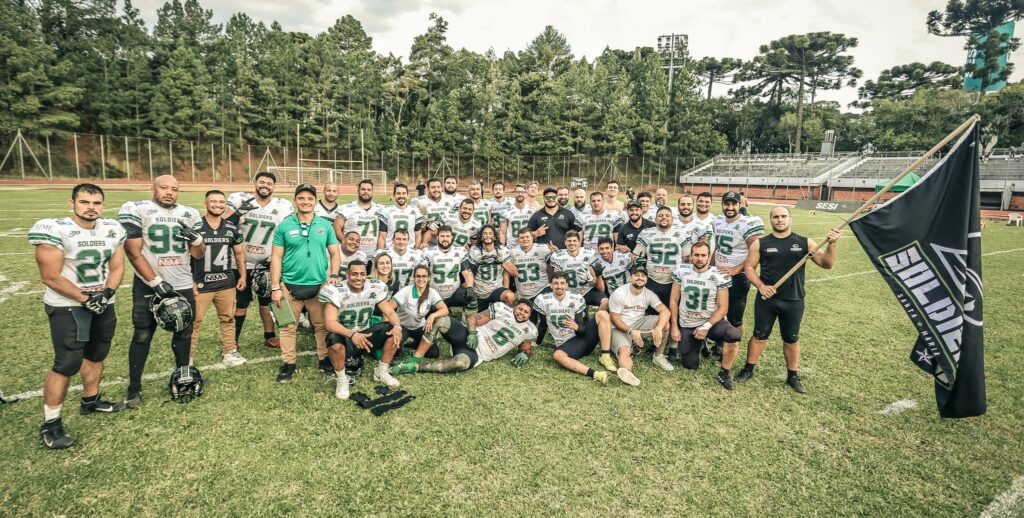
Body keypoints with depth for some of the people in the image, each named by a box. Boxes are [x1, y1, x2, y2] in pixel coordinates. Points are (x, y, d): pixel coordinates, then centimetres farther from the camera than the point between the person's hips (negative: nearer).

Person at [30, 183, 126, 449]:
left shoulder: (113, 229, 0)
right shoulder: (54, 230, -18)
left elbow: (117, 267, 4)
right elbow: (50, 277, -17)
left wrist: (107, 292, -12)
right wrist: (85, 299, -16)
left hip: (103, 304, 6)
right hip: (67, 306, -6)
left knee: (95, 355, 17)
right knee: (67, 364, -7)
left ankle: (90, 401, 36)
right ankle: (50, 423, 7)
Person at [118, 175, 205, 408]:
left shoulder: (189, 214, 5)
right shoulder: (136, 211, -8)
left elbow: (198, 254, 9)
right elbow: (133, 253, -11)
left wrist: (196, 238, -13)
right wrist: (156, 282, -15)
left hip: (183, 286, 4)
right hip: (148, 286, -4)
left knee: (184, 332, 14)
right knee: (142, 336, 4)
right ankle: (134, 388, 17)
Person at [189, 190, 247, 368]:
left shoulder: (232, 228, 5)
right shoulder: (195, 227, -8)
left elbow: (239, 253, 15)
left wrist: (242, 275, 10)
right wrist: (190, 281, -9)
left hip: (226, 283, 4)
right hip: (201, 284, -4)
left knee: (228, 318, 14)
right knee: (194, 322, 3)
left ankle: (229, 351, 26)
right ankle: (187, 357, 15)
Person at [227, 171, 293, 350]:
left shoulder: (283, 208, -3)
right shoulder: (240, 201, -7)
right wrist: (238, 213, -24)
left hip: (267, 264, 2)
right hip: (242, 263, -2)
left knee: (267, 301, 15)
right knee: (239, 304, 3)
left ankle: (269, 337, 29)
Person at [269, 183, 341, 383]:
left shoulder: (325, 226, 4)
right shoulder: (284, 226, 0)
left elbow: (335, 253, 9)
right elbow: (276, 258, 0)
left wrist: (334, 275, -7)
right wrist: (275, 288, -4)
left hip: (319, 285, 1)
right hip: (290, 286, -1)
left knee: (322, 326, 9)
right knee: (288, 327, 8)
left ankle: (325, 360, 23)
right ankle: (288, 364, 20)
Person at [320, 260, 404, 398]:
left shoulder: (375, 289, -8)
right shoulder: (336, 291, -20)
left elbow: (390, 312, -8)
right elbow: (330, 323, -29)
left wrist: (397, 326, -31)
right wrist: (352, 334, -45)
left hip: (365, 334, 4)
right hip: (345, 336, -4)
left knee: (395, 331, -15)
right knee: (334, 340, -38)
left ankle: (381, 372, 3)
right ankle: (341, 379, -11)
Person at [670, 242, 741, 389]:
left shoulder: (719, 276, -11)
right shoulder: (681, 271, -6)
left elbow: (723, 308, -10)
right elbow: (674, 301, 0)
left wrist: (707, 326, -21)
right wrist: (674, 326, -4)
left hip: (712, 321, -1)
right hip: (687, 326, 2)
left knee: (734, 336, -33)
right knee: (690, 366, 3)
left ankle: (723, 374, -11)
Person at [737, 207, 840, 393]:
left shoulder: (805, 243, 1)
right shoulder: (760, 243, -1)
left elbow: (827, 264, -3)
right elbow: (749, 267, 0)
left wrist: (831, 244, -20)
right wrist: (760, 286, -14)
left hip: (793, 301, 1)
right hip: (766, 299, -1)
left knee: (792, 339, 14)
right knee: (759, 335, 10)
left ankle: (793, 376, 29)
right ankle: (748, 369, 26)